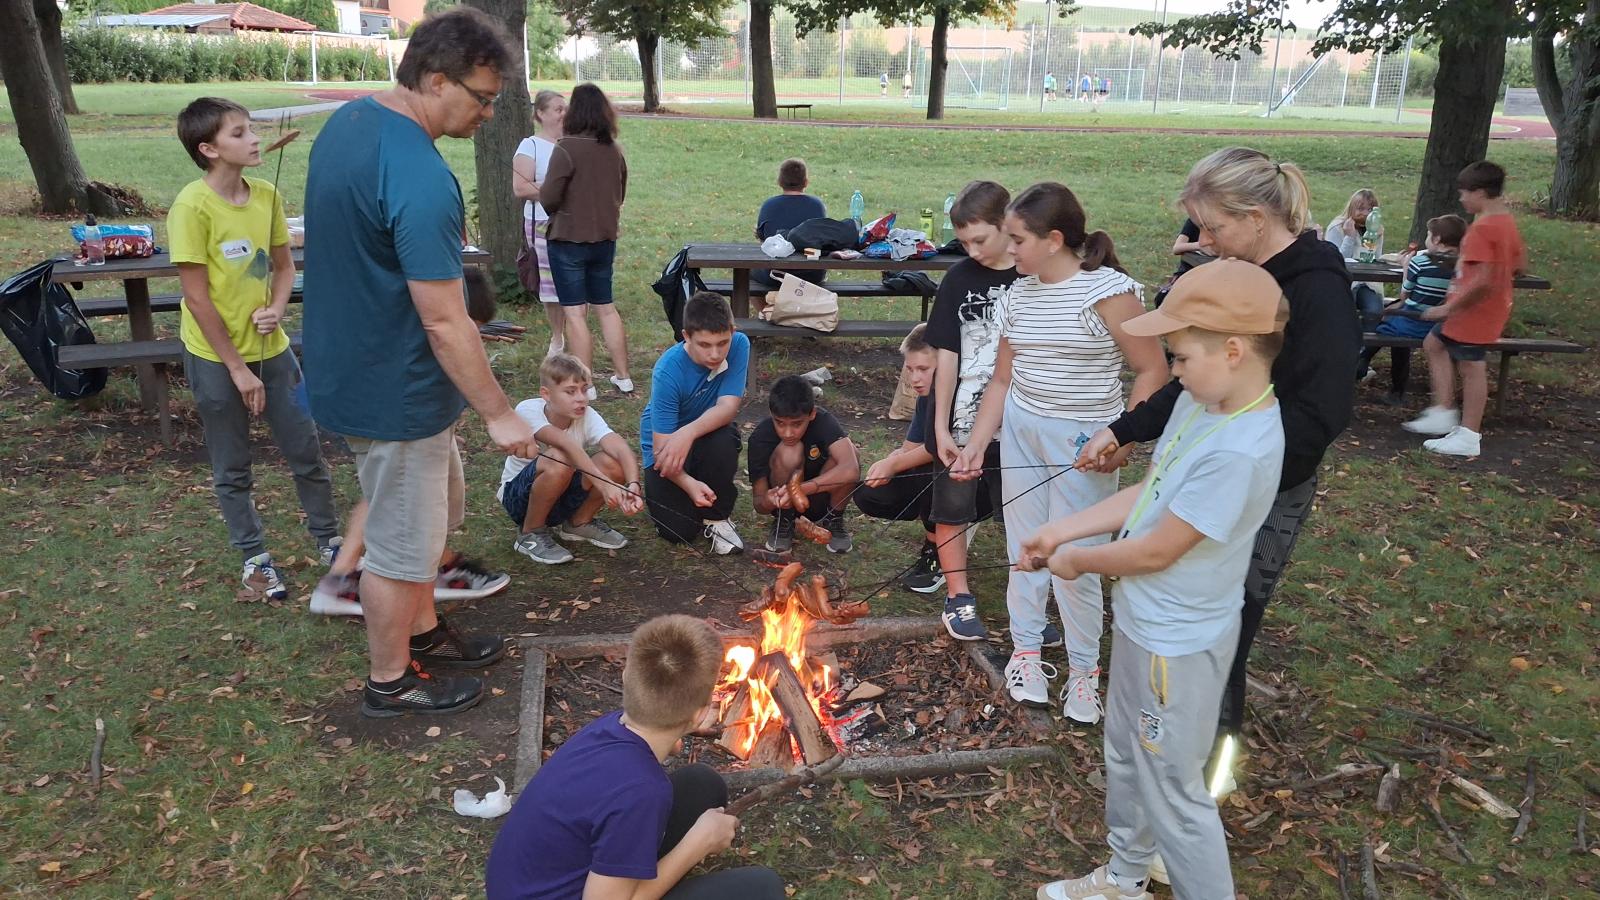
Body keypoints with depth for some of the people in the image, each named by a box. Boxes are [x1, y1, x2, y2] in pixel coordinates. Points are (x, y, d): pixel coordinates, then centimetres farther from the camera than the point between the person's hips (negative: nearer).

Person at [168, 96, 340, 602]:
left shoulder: (267, 195, -1)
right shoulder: (192, 207, -17)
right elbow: (197, 296, -16)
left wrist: (277, 310, -11)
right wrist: (237, 368, -14)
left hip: (270, 348, 5)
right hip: (215, 357, -5)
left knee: (307, 451, 10)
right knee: (232, 469, 10)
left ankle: (328, 540, 28)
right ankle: (254, 558, 26)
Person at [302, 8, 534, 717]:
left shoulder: (348, 119, 4)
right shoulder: (421, 179, -28)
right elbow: (445, 322, -26)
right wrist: (500, 414, -16)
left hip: (352, 362, 10)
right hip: (394, 392, -10)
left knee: (431, 513, 25)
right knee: (401, 543, 9)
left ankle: (423, 632, 43)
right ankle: (390, 682, 28)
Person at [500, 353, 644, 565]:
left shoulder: (587, 416, -16)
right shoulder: (528, 411, -26)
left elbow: (622, 449, -32)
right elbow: (566, 443, -43)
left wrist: (633, 485, -52)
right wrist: (603, 484, -54)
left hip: (562, 496, 4)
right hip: (518, 496, -4)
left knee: (613, 464, -24)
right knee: (558, 461, -37)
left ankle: (579, 523, 5)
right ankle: (530, 534, -10)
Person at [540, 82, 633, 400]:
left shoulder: (566, 149, -16)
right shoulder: (615, 150, 3)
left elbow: (548, 198, -15)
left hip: (569, 239, -6)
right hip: (605, 239, 6)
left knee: (575, 313, 1)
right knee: (606, 307, 16)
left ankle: (585, 386, 3)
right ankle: (623, 378, 21)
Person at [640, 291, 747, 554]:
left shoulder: (739, 345, -21)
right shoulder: (668, 371, -29)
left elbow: (728, 407, -25)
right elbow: (661, 445, -28)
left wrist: (689, 432, -45)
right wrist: (689, 484, -46)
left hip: (705, 435, 2)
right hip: (665, 445, -2)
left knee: (724, 441, -35)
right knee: (680, 531, -15)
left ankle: (717, 517, -10)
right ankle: (656, 488, 19)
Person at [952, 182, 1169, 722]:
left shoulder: (1109, 291, -15)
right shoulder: (1019, 294, 5)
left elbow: (1152, 371, -11)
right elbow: (1003, 379, 10)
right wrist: (976, 444, 4)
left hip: (1083, 447, -5)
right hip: (1021, 434, 5)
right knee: (1024, 548, 12)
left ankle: (1084, 671, 20)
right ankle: (1026, 649, 30)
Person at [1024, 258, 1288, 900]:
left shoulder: (1238, 451, -32)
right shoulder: (1198, 404, -3)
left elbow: (1154, 552, -25)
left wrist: (1079, 560, -8)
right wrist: (1060, 532, 7)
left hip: (1177, 644, -10)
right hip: (1144, 621, 10)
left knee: (1173, 795, 9)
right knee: (1126, 758, 27)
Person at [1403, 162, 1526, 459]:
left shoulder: (1482, 228, -23)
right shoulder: (1507, 221, 8)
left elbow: (1482, 280, -28)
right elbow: (1520, 265, 16)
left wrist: (1448, 308, -22)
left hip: (1474, 310, -10)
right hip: (1494, 306, 10)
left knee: (1471, 367, -1)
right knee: (1434, 344, 19)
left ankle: (1468, 437, 9)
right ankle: (1443, 413, 21)